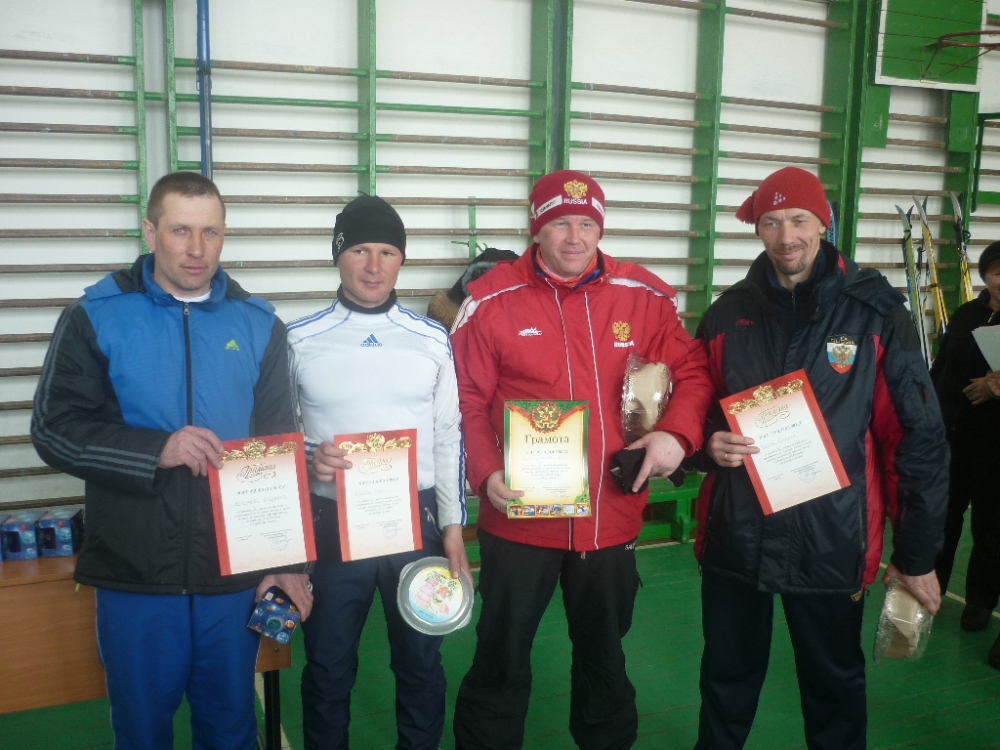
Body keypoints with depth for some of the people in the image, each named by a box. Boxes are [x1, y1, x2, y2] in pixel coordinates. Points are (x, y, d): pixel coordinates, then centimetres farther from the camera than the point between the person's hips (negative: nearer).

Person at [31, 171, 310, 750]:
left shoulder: (259, 324, 3)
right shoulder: (97, 317, -2)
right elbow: (54, 430, -6)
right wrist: (156, 450, -20)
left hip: (235, 571, 1)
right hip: (134, 572, -1)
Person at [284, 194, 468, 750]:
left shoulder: (433, 340, 1)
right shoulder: (299, 340, -3)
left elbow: (449, 437, 4)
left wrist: (452, 525, 1)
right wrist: (306, 457, -18)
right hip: (331, 523, -1)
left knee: (421, 662, 16)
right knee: (328, 666, 15)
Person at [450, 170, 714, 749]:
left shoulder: (646, 296, -2)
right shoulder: (492, 300, -9)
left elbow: (693, 372, 4)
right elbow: (466, 402, -6)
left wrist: (677, 431, -14)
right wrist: (487, 473, -19)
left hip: (613, 519, 3)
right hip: (519, 518, -2)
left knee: (605, 656, 25)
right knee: (501, 662, 14)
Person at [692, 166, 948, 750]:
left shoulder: (876, 312, -6)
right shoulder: (728, 312, 3)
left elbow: (918, 438, -5)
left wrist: (917, 554, -3)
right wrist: (709, 442, -10)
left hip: (832, 542, -2)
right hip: (735, 536, 3)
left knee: (835, 683, 16)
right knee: (728, 678, 18)